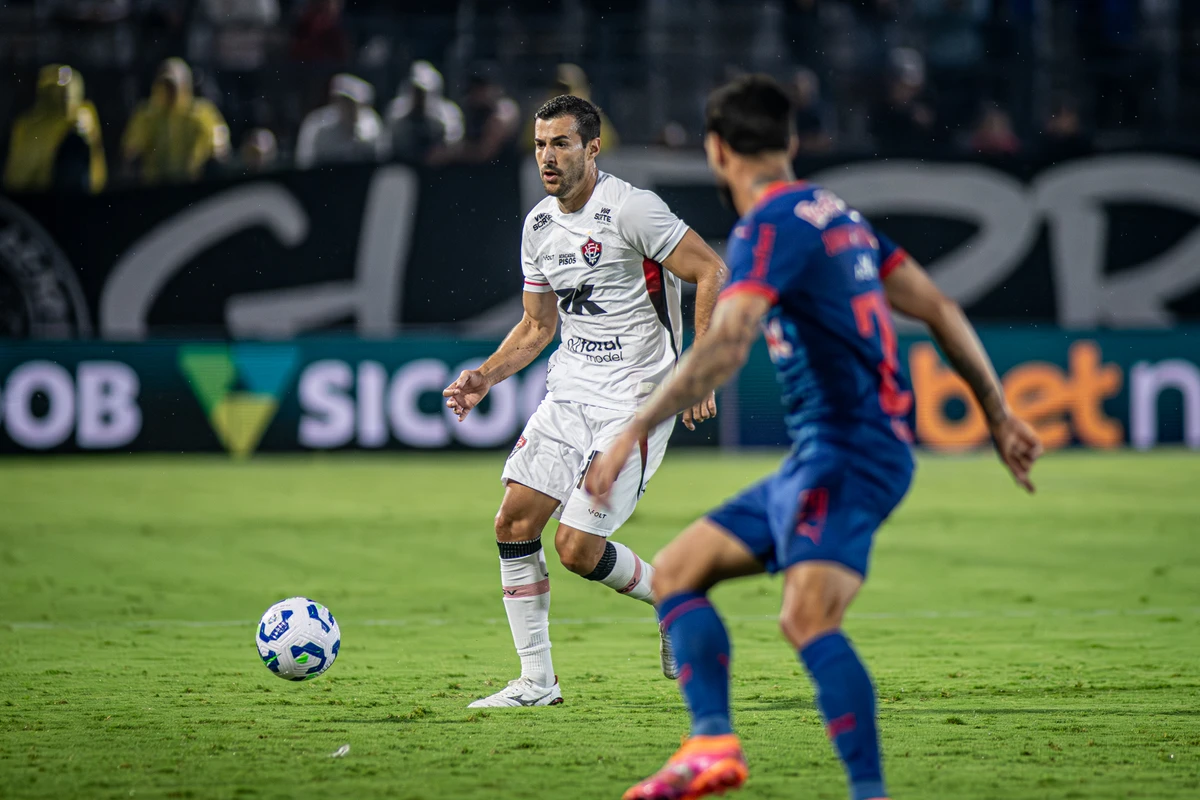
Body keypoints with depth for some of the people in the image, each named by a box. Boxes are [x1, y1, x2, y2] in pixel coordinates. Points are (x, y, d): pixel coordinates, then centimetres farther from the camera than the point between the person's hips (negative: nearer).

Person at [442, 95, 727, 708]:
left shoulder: (630, 209, -14)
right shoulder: (538, 225, 10)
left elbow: (712, 272, -14)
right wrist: (484, 377, 4)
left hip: (635, 401, -7)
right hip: (569, 394, 7)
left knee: (578, 549, -13)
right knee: (514, 521, -5)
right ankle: (536, 682, 3)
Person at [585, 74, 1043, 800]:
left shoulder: (771, 226, -10)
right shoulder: (834, 214, 18)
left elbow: (726, 348, -23)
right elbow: (940, 310, 20)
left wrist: (635, 433, -25)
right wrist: (999, 415, 24)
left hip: (851, 453, -10)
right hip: (819, 457, 10)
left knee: (808, 618, -26)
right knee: (676, 572, 10)